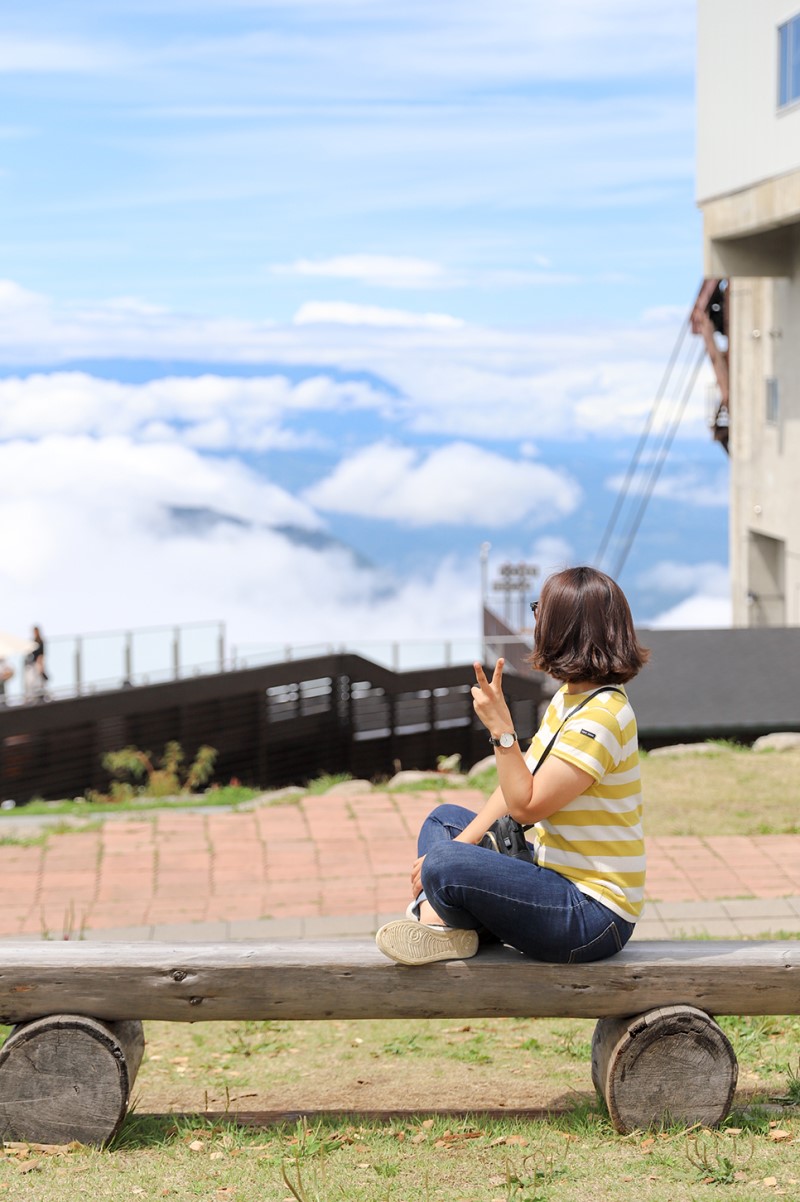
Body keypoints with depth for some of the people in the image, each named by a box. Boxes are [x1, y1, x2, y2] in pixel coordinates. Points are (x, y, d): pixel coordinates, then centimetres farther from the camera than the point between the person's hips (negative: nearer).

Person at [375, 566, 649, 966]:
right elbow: (522, 783, 10)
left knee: (442, 867, -30)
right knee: (445, 818, 21)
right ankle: (440, 917, -4)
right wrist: (462, 844, 1)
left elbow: (526, 805, -22)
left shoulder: (601, 716, -22)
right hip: (555, 872, 11)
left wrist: (501, 728, -24)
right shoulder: (570, 697, 10)